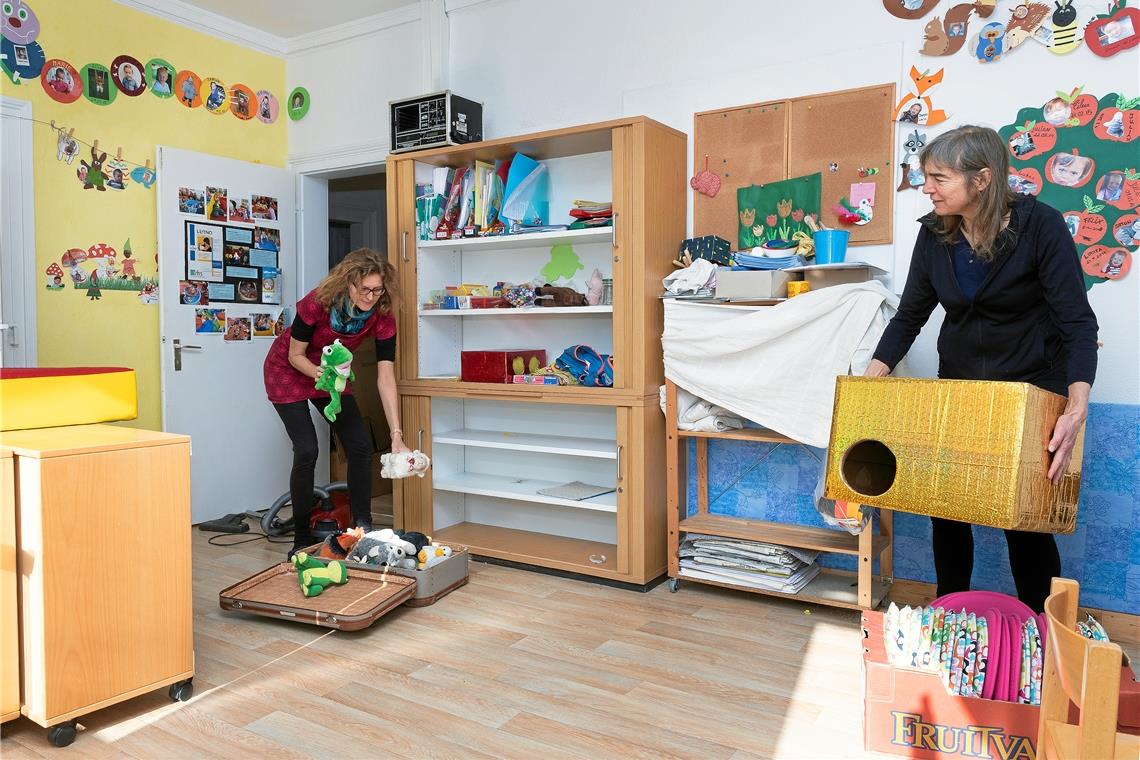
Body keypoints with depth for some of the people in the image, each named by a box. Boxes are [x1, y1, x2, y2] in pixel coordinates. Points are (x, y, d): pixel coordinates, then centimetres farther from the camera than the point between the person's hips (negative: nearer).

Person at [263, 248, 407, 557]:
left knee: (360, 445, -7)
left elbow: (385, 379, -25)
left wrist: (397, 435, -31)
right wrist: (320, 374, -39)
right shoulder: (318, 303, -32)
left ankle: (363, 529, 5)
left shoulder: (382, 318, -23)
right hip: (289, 371, -4)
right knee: (307, 450, -14)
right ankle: (302, 539, 3)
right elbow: (295, 355, -18)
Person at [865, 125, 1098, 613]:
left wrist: (1076, 410, -34)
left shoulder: (1039, 225, -16)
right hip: (958, 387, 4)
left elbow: (1077, 322, -20)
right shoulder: (935, 233, -4)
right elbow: (910, 315, 1)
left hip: (1033, 390, -4)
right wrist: (870, 381, -11)